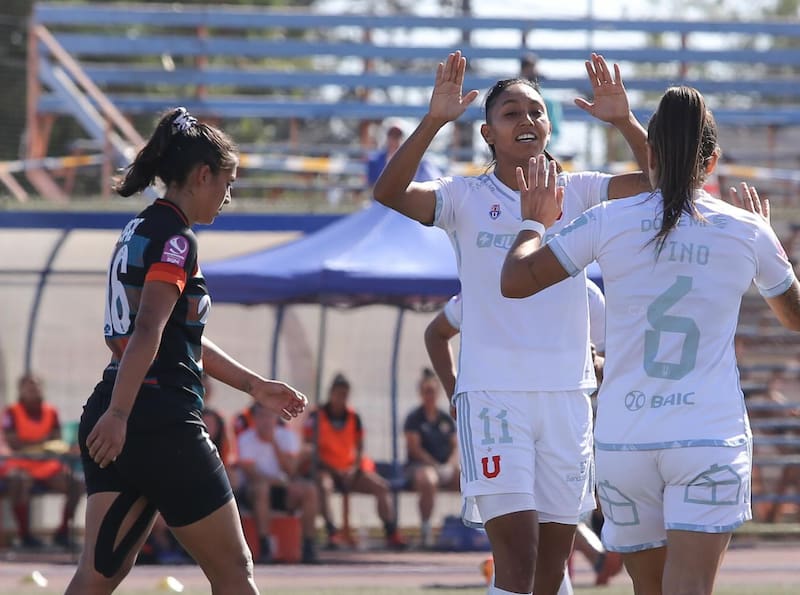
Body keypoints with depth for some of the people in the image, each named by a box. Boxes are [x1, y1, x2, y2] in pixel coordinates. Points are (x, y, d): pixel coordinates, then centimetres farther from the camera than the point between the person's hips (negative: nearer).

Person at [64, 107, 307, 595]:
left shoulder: (140, 232, 20)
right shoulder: (175, 239, -10)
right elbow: (148, 331, -22)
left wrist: (255, 385, 35)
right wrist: (118, 414, -30)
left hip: (115, 429, 9)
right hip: (163, 425, -9)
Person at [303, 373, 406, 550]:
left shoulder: (354, 418, 10)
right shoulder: (317, 416, -5)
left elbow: (360, 449, 13)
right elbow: (310, 449, -8)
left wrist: (354, 469, -8)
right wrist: (335, 471, -16)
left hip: (350, 471, 5)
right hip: (326, 469, -5)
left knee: (382, 486, -13)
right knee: (324, 486, -39)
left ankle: (391, 533, -15)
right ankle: (332, 533, -41)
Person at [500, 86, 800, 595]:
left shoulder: (609, 221, -2)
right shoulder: (746, 231, 1)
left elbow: (515, 281, 2)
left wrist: (535, 222, 21)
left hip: (624, 438, 1)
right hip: (711, 434, -1)